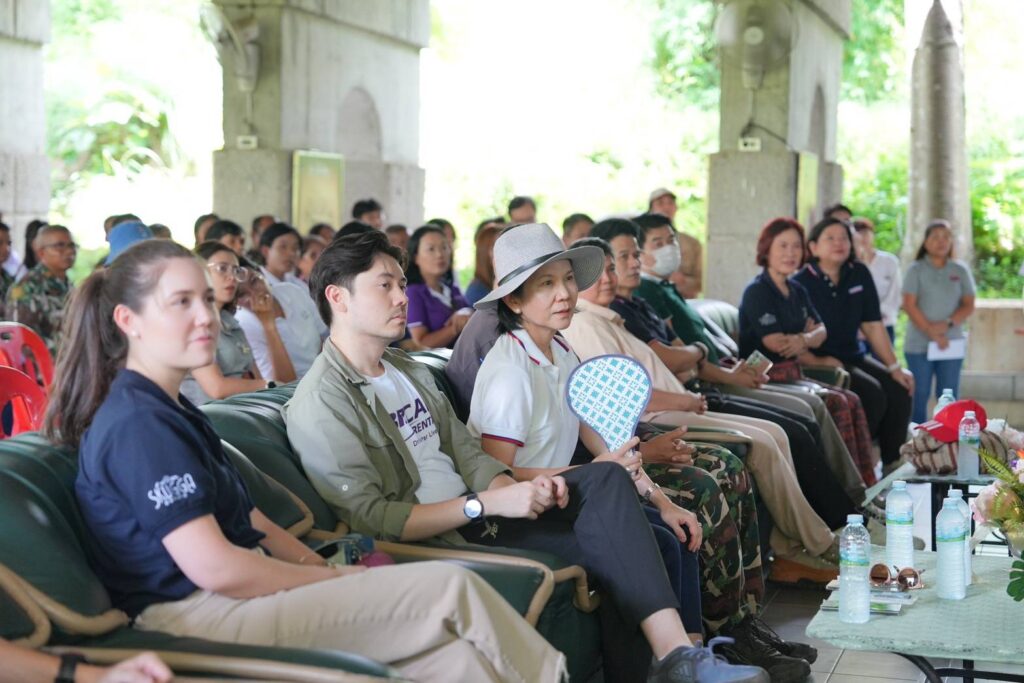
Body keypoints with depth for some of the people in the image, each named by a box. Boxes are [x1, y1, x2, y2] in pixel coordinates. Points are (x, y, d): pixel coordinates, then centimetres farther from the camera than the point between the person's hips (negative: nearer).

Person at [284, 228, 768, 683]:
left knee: (606, 479, -13)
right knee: (605, 540, -23)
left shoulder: (409, 371, 18)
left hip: (475, 513, 8)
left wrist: (516, 488, -8)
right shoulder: (320, 403, -11)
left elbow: (467, 453, 15)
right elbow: (371, 520, -18)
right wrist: (487, 503, -21)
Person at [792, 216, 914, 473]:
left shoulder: (860, 274, 7)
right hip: (818, 362, -6)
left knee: (899, 390, -13)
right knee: (872, 393, -25)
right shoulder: (801, 283, -9)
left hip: (853, 356, 6)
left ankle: (893, 462, -2)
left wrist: (894, 367, 1)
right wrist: (819, 363, -23)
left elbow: (873, 326, 7)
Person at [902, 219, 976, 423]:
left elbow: (969, 305, 4)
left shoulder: (960, 270, 7)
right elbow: (909, 305, -6)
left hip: (951, 343, 2)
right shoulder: (916, 269, 1)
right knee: (919, 396, 0)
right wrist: (931, 331, -14)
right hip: (919, 344, -2)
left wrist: (947, 324, -12)